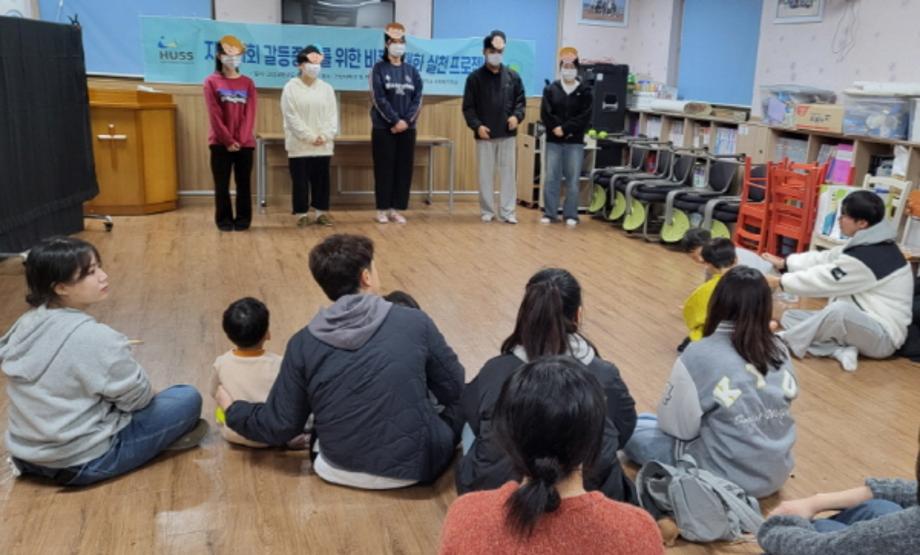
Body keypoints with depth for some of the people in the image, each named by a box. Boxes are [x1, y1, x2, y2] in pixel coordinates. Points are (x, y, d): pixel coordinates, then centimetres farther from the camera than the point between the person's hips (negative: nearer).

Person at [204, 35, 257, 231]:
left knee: (244, 183, 5)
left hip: (245, 143, 2)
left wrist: (241, 140, -10)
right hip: (220, 143, -1)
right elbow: (214, 115, -5)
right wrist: (228, 140, -12)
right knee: (222, 184, 3)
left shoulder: (247, 83, 8)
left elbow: (250, 114, 1)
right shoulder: (211, 82, 2)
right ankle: (224, 219, 12)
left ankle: (243, 219, 13)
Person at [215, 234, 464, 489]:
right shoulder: (414, 322, -11)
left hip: (341, 468, 3)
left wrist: (231, 408, 19)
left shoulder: (303, 344, -7)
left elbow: (280, 426, -1)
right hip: (415, 464, -2)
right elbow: (455, 392, 0)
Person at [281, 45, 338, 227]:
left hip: (323, 145, 3)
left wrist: (325, 136, -10)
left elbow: (333, 115, 5)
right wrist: (310, 137, -14)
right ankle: (302, 214, 11)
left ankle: (322, 213, 17)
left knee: (321, 180, 8)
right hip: (300, 145, -3)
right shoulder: (291, 88, -3)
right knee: (300, 181, 1)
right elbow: (292, 117, -9)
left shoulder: (326, 88, 9)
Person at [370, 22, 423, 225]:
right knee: (384, 169, -1)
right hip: (383, 128, -3)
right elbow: (379, 99, -9)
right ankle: (382, 209, 7)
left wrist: (406, 121, -10)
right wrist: (396, 120, -16)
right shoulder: (379, 68, 0)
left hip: (407, 128, 4)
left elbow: (418, 98, 4)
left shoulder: (412, 70, 10)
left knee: (404, 169, 3)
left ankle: (396, 209, 11)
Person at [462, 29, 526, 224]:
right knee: (485, 174, 3)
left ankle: (507, 211, 8)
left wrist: (517, 116, -8)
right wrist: (476, 125, -13)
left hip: (508, 134, 2)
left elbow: (520, 101, 12)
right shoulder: (475, 77, 2)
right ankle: (487, 211, 12)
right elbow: (468, 107, 0)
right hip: (484, 135, -1)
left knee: (508, 173, 2)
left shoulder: (513, 76, 8)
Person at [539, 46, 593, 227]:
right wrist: (556, 128, -15)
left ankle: (571, 215, 8)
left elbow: (584, 117, -6)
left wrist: (565, 129, -14)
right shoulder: (550, 89, 6)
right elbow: (545, 114, -1)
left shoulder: (585, 91, 3)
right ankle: (550, 213, 10)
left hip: (575, 142, -1)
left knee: (573, 180, 1)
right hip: (553, 141, 1)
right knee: (551, 178, 2)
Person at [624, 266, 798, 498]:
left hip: (728, 477, -7)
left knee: (633, 429, 8)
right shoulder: (779, 351, -4)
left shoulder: (699, 355, -21)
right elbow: (774, 410, 9)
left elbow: (676, 425, -13)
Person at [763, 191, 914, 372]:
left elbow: (823, 279, -18)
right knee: (789, 317, 4)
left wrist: (779, 282, -6)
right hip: (861, 324, 10)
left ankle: (785, 342, -20)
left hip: (883, 337, -10)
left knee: (840, 309, -41)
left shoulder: (869, 257, -25)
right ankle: (841, 350, -12)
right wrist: (784, 263, 8)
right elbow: (825, 259, 12)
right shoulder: (866, 244, 3)